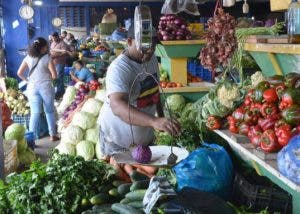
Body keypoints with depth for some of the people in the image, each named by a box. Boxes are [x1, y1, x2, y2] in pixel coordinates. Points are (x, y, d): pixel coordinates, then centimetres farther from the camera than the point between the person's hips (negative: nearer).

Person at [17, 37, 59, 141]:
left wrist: (27, 80, 14)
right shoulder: (47, 58, -8)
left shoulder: (28, 58, 1)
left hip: (32, 88, 3)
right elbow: (54, 75, -9)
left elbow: (19, 73, 2)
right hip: (46, 87, -2)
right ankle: (53, 135, 22)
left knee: (35, 113, 5)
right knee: (50, 111, 13)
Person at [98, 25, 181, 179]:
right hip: (118, 137, -7)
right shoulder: (119, 68, -27)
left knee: (150, 173, 15)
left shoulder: (151, 58, -3)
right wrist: (154, 121, -54)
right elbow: (117, 106, -43)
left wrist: (161, 116, 16)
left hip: (145, 134, 7)